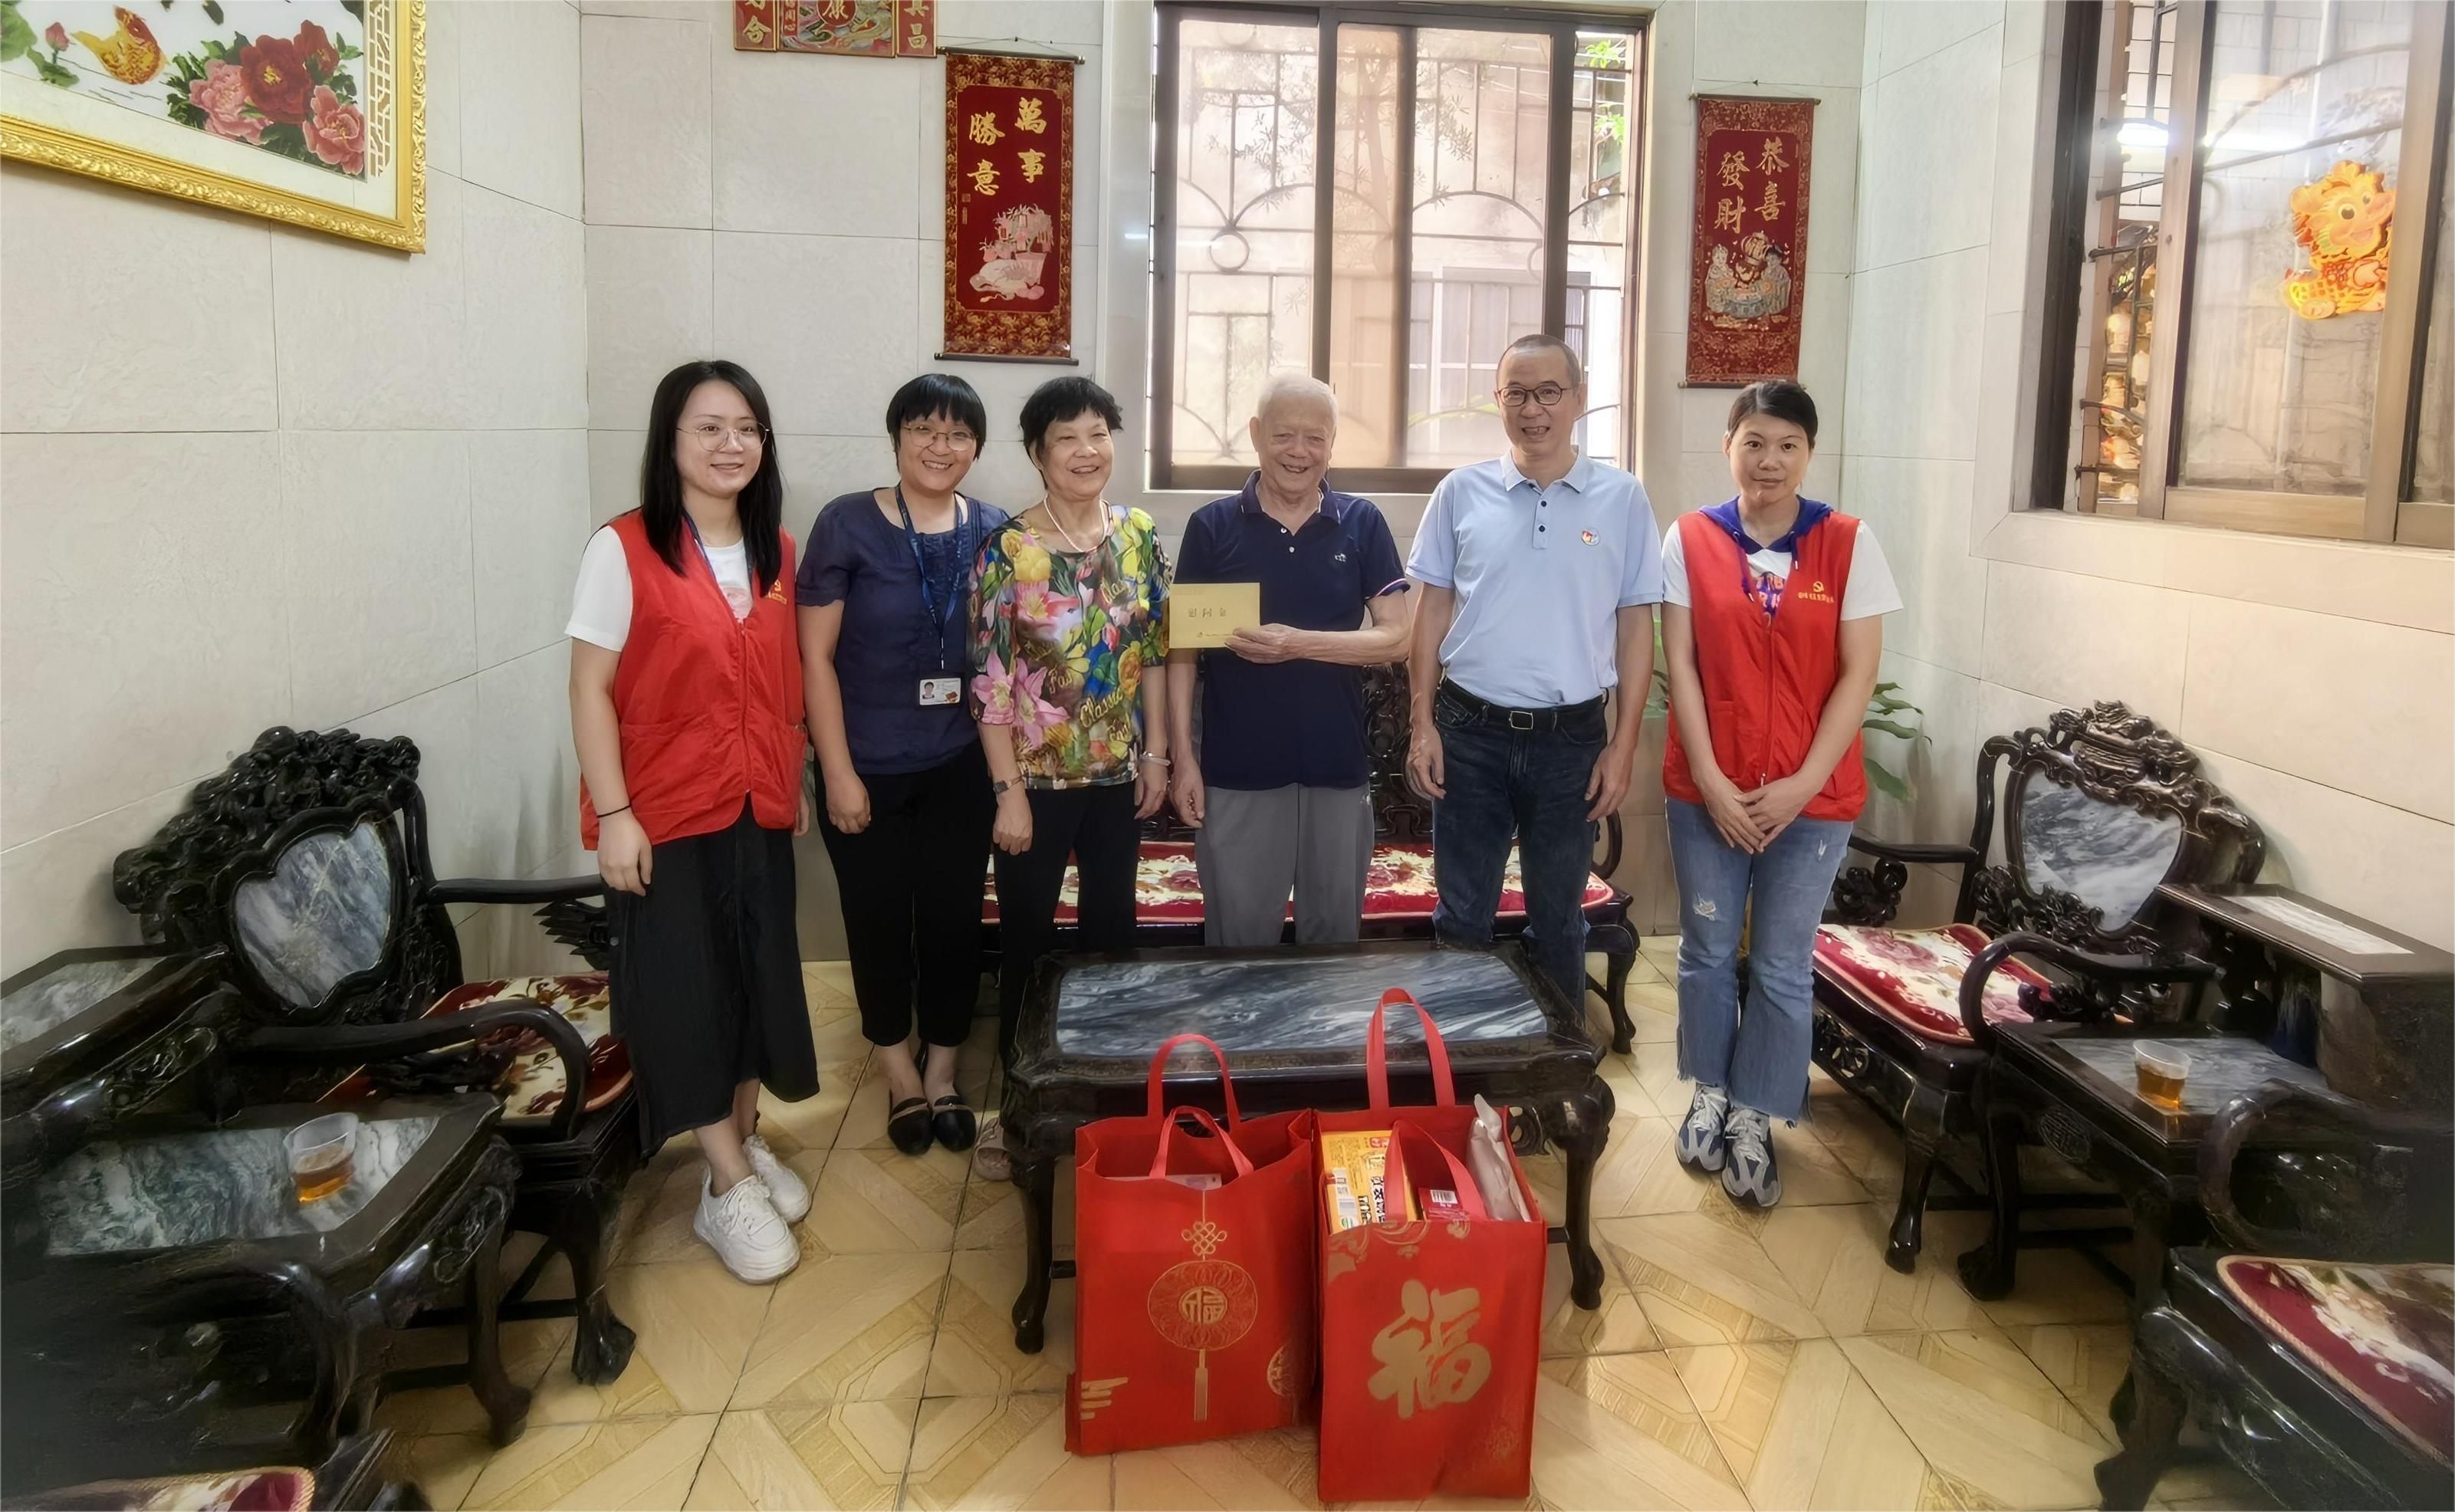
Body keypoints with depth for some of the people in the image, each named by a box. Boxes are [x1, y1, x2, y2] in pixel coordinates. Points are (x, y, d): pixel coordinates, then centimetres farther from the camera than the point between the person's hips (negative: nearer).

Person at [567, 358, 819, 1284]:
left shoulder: (775, 551, 5)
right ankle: (729, 1188, 11)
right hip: (664, 814, -5)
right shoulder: (624, 550, -11)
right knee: (685, 989, 1)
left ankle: (744, 1142, 31)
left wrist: (795, 783, 13)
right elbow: (590, 690, -12)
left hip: (757, 808, 6)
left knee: (758, 977, 12)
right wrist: (613, 815, -16)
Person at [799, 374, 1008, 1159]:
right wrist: (839, 771, -12)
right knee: (879, 919, 10)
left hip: (960, 766, 2)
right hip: (868, 768, -2)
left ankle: (941, 1072, 29)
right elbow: (816, 655, -9)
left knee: (953, 917, 9)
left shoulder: (993, 533, 1)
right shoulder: (847, 524, -9)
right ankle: (899, 1072, 31)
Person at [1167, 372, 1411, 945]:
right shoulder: (1212, 526, -1)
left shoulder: (1363, 524, 1)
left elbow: (1395, 638, -4)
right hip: (1237, 769, -1)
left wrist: (1299, 643, -18)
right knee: (1239, 936, 8)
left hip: (1338, 766, 1)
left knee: (1335, 934, 14)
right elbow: (1183, 649, 0)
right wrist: (1183, 756, -6)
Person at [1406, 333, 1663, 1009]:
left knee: (1558, 920, 13)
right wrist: (1422, 725, -1)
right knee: (1461, 917, 11)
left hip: (1572, 738, 0)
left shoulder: (1622, 499, 0)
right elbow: (1433, 610, 5)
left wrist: (1623, 745, -2)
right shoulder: (1461, 492, 1)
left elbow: (1635, 626, 2)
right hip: (1470, 732, 1)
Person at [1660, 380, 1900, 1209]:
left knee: (1782, 966, 7)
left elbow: (1857, 675, -5)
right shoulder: (1689, 539, -2)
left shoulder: (1849, 544, -4)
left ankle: (1754, 1118, 24)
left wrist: (1802, 785, -11)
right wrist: (1710, 781, -10)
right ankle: (1710, 1093, 33)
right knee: (1707, 950, 13)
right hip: (1707, 789, 1)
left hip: (1811, 795, -1)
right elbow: (1680, 667, -4)